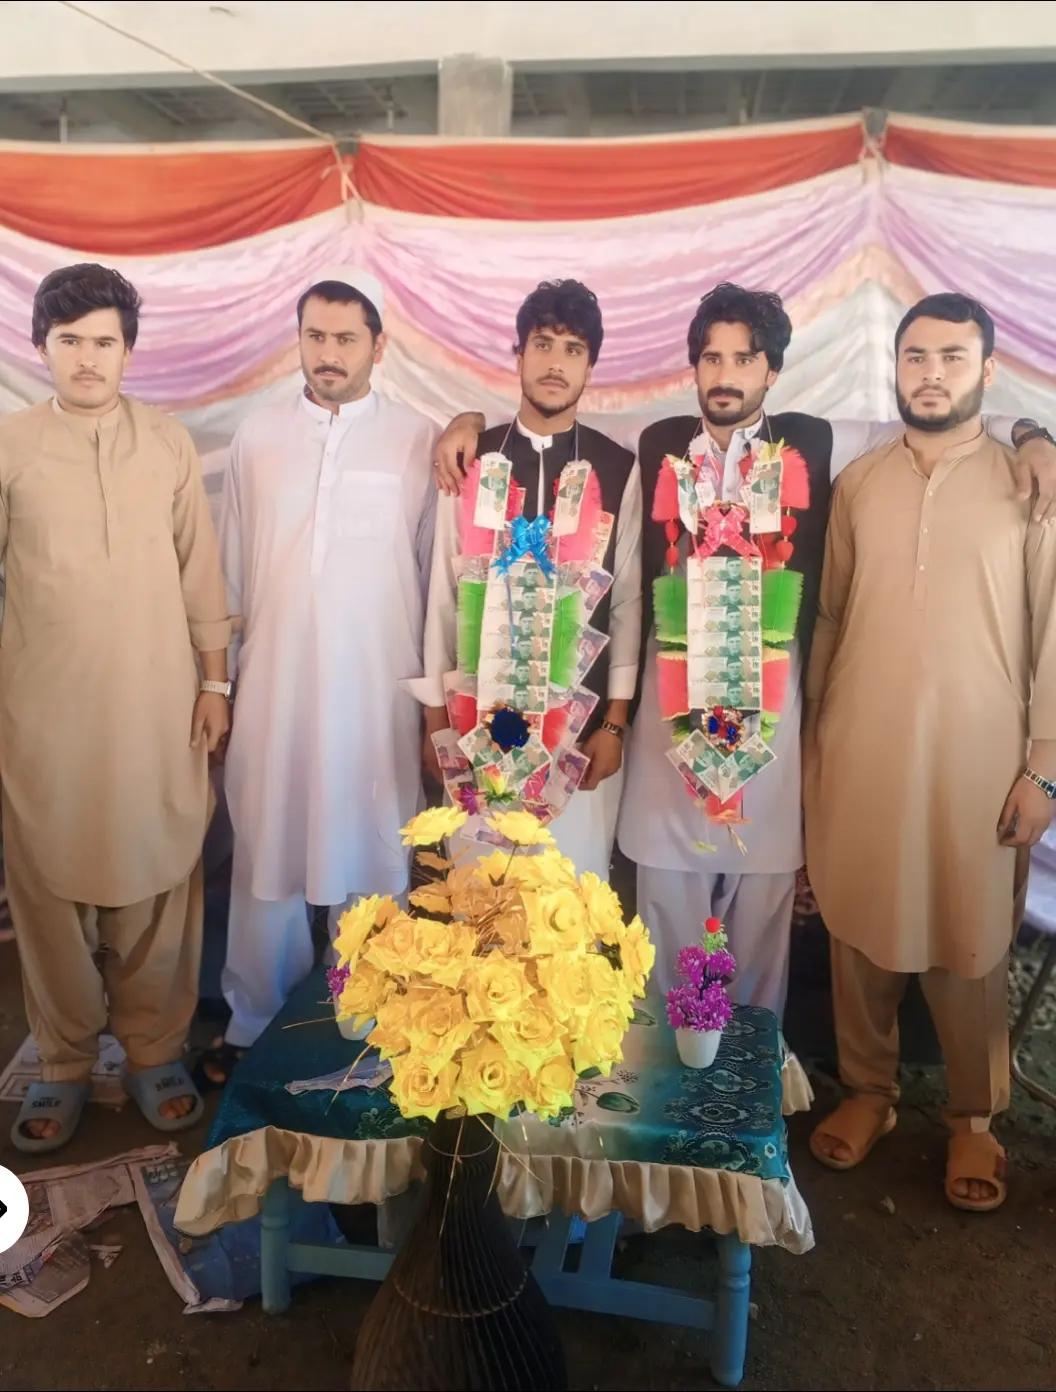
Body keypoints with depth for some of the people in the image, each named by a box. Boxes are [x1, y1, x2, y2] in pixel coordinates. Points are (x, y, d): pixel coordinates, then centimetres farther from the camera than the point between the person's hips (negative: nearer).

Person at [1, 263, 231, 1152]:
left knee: (157, 881, 8)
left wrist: (215, 680, 4)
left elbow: (200, 571, 6)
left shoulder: (171, 445, 3)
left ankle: (156, 1050, 26)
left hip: (158, 704, 1)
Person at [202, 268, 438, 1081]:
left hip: (376, 690, -2)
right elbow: (232, 567, 10)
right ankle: (255, 1023, 26)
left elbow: (438, 572, 3)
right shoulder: (258, 436, 6)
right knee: (266, 859, 9)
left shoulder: (416, 442, -1)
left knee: (370, 862, 6)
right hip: (272, 686, 2)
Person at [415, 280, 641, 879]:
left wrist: (615, 721, -2)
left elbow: (629, 600, 1)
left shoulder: (620, 469, 0)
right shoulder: (472, 459, 2)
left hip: (581, 719, -1)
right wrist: (435, 712, 3)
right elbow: (446, 590, 4)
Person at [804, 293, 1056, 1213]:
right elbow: (827, 617, 9)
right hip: (859, 749, 3)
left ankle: (974, 1117, 28)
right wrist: (810, 737, 8)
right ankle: (868, 1090, 31)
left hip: (976, 756, -2)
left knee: (971, 942, 8)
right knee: (859, 928, 12)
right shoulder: (856, 482, 7)